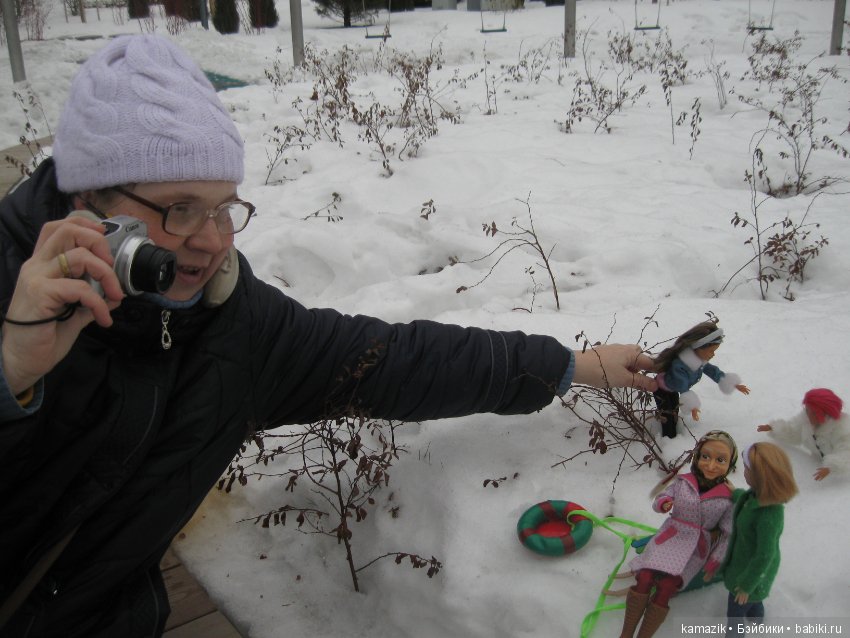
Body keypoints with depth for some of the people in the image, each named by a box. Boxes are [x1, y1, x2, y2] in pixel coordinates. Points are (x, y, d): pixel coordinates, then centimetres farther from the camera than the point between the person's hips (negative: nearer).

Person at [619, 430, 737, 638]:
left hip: (697, 545, -2)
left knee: (666, 586, -24)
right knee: (644, 577, -21)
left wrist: (715, 562, -5)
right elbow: (659, 499, 7)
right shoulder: (682, 481, -2)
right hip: (671, 536, 2)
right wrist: (663, 503, -17)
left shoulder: (728, 497, -7)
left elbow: (728, 534, 0)